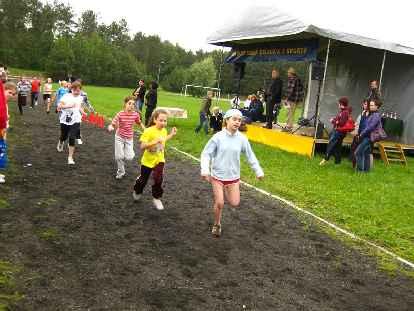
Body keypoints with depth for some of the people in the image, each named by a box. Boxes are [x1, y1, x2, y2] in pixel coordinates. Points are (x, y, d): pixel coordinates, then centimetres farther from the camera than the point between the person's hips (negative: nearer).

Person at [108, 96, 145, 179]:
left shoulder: (136, 114, -11)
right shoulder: (120, 114, -19)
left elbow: (139, 123, 8)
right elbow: (112, 124, -18)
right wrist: (110, 127, -41)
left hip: (129, 138, 2)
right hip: (119, 137, -2)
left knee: (129, 158, -6)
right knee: (119, 156, -1)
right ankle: (121, 172, 23)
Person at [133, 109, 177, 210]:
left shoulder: (164, 131, -5)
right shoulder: (149, 131, -25)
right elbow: (142, 146, -30)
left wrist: (171, 135, 6)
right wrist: (155, 141, -40)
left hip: (159, 160, 3)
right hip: (148, 160, -3)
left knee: (158, 179, -13)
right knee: (143, 180, 16)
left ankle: (156, 198, 10)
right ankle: (137, 192, 48)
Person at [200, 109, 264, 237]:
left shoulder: (242, 138, -7)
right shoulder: (218, 137, -14)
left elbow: (250, 156, 4)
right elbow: (206, 154, -10)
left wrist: (258, 171, 4)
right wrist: (205, 170, -21)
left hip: (233, 176, 3)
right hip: (218, 175, -2)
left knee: (234, 203, 6)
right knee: (219, 203, 0)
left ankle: (225, 192, 37)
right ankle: (217, 224, 26)